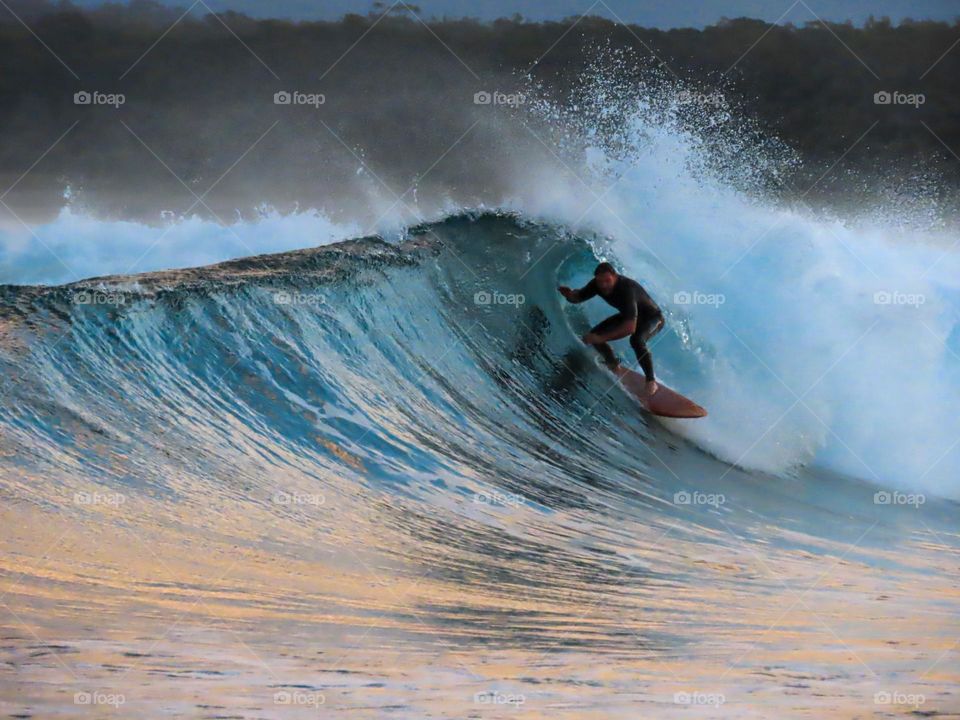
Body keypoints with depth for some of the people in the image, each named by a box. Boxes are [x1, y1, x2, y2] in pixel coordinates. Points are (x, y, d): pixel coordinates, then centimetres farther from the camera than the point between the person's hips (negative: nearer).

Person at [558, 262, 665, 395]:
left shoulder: (627, 289, -40)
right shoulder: (597, 284, -20)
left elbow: (630, 327, -46)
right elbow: (578, 297, -2)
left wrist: (601, 338, -47)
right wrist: (569, 294, -27)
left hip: (652, 317, -7)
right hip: (628, 316, 7)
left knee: (636, 340, -37)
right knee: (594, 335, -5)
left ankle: (651, 380, -17)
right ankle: (613, 364, 24)